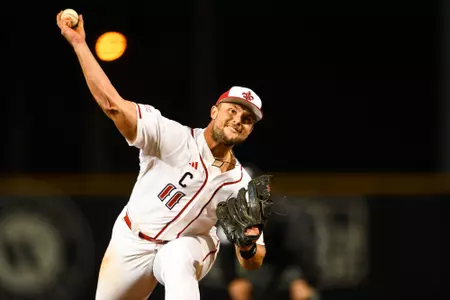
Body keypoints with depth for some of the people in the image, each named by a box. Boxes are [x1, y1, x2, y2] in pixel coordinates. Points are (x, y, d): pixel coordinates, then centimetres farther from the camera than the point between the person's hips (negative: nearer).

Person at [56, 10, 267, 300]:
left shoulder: (241, 185, -11)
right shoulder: (173, 137, -19)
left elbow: (253, 262, -7)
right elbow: (112, 103, -27)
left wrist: (248, 246, -32)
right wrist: (78, 43, -33)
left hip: (188, 245, -1)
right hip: (133, 243, 1)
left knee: (178, 261, -36)